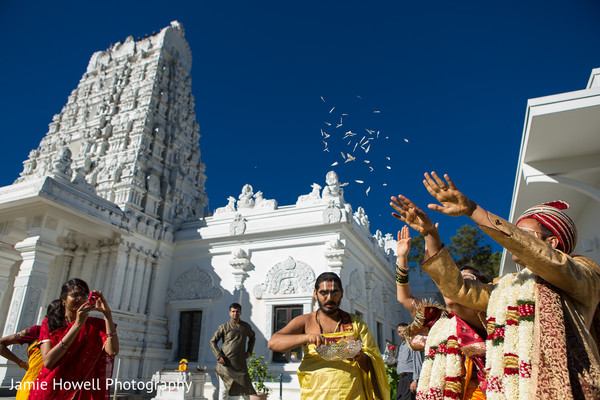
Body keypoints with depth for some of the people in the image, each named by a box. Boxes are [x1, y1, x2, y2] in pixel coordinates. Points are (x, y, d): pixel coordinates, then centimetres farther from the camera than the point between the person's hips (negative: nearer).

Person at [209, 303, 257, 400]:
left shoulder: (246, 326, 10)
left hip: (240, 363, 2)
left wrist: (249, 351, 15)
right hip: (225, 364, -2)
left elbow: (252, 337, 28)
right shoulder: (224, 327, 1)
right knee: (224, 389, 0)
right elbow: (213, 341, 4)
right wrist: (219, 356, -7)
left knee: (245, 388, 3)